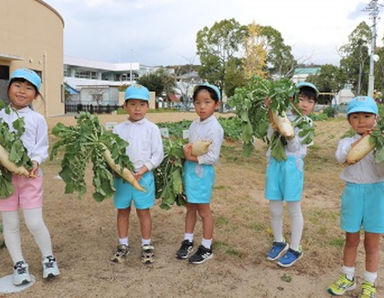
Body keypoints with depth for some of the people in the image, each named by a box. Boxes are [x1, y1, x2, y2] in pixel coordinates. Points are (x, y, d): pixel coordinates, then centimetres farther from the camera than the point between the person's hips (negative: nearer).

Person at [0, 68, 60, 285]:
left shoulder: (37, 119, 0)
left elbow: (43, 147, 0)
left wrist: (35, 161, -19)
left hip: (30, 176, -2)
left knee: (34, 223, -2)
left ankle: (48, 258, 21)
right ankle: (19, 264, 26)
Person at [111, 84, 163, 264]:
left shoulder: (152, 129, -1)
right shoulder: (118, 129, 5)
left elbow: (158, 154, -3)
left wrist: (142, 170, -13)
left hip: (143, 176, -2)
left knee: (143, 211, 7)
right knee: (122, 211, 12)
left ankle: (146, 246, 22)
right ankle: (123, 245, 28)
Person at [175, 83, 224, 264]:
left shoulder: (214, 128, -16)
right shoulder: (194, 125, 7)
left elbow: (213, 157, -19)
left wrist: (192, 157, -19)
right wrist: (186, 152, -4)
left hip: (202, 172, -7)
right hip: (189, 170, 7)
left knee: (204, 211, 5)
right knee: (190, 207, 18)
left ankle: (206, 248, 21)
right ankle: (187, 241, 33)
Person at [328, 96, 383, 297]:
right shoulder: (346, 141, 1)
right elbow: (341, 157, -19)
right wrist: (360, 140, -26)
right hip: (353, 192, 1)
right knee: (351, 239, 15)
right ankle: (348, 277, 33)